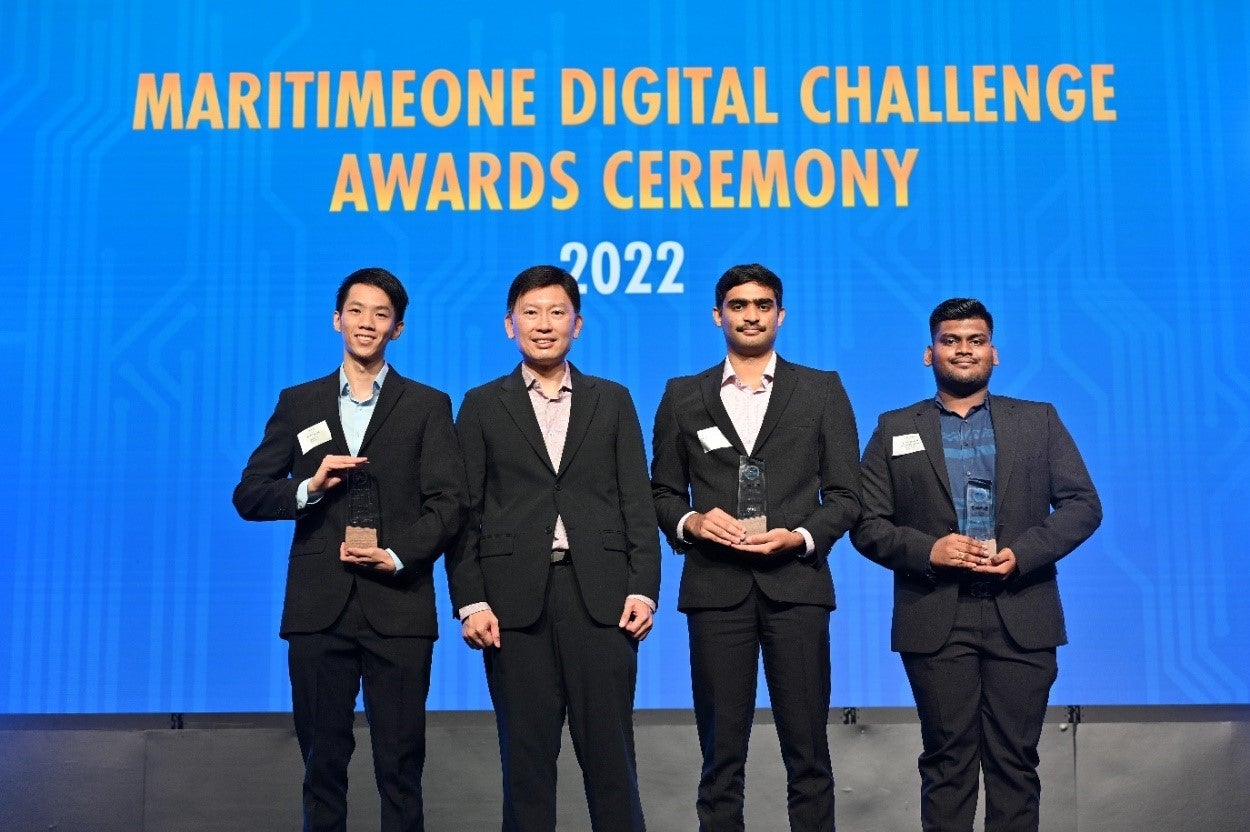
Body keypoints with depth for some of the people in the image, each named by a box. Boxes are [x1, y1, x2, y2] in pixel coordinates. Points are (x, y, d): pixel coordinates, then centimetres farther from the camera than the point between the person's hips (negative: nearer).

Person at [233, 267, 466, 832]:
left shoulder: (427, 406, 7)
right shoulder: (298, 403, 12)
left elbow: (448, 502, 0)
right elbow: (249, 495, 8)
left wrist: (399, 556, -14)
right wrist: (308, 487, -10)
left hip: (398, 603, -1)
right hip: (319, 604, 2)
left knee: (400, 763, 3)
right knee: (322, 759, 8)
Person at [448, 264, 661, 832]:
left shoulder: (613, 401, 11)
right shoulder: (482, 406, 9)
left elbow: (637, 504, 7)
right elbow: (465, 512, 5)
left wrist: (644, 588, -3)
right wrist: (470, 601, -4)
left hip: (600, 594, 0)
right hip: (515, 598, 0)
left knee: (609, 750, 3)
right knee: (526, 753, 6)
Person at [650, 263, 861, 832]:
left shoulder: (822, 391, 8)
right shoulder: (683, 397, 11)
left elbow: (844, 495, 6)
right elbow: (662, 491, 12)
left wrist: (800, 537, -11)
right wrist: (691, 522, -8)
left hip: (796, 582, -1)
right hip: (714, 586, 1)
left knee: (807, 748, 3)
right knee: (721, 749, 6)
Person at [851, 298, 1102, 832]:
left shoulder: (1039, 421, 11)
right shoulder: (894, 429, 9)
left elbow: (1083, 505, 4)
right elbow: (868, 525, 4)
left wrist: (1022, 552, -11)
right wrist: (927, 550, -14)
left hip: (1021, 618, 1)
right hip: (936, 620, 0)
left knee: (1015, 761, 4)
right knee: (947, 761, 4)